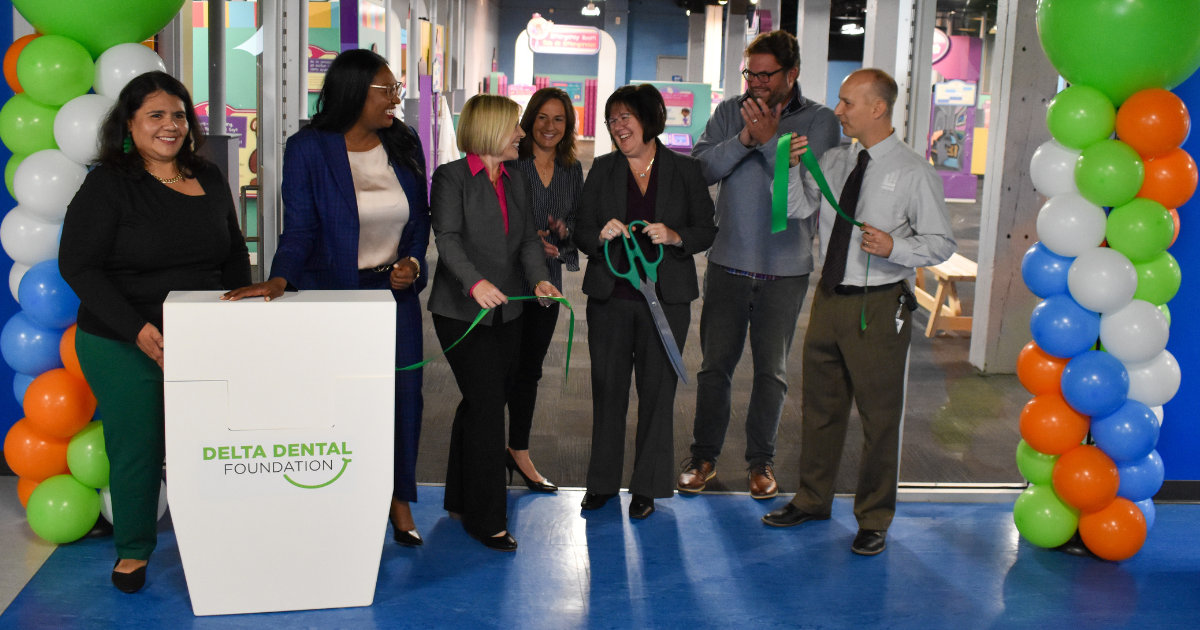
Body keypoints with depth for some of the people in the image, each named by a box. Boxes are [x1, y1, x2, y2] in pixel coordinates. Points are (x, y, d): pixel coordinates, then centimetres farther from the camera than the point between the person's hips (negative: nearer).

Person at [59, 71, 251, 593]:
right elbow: (78, 265, -12)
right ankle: (133, 550, 25)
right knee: (136, 447, 4)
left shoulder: (209, 179, 8)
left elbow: (235, 254, 18)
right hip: (123, 347, -4)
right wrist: (137, 328, -19)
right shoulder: (108, 184, -8)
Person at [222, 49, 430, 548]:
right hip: (332, 292, -3)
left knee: (403, 391, 3)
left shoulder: (404, 145, 5)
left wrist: (412, 261, -4)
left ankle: (398, 498, 20)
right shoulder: (308, 149, -8)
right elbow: (299, 227, -12)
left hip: (395, 289, 4)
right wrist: (279, 280, -28)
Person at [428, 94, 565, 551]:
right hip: (462, 311, -6)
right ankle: (486, 519, -1)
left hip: (508, 309, 7)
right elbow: (448, 239, -16)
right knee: (488, 405, -9)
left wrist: (541, 278, -11)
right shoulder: (451, 176, -5)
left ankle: (461, 500, 26)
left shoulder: (518, 182, 16)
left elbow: (528, 239, 9)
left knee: (479, 405, 13)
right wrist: (475, 282, -32)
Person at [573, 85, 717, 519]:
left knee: (657, 390, 4)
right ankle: (603, 481, 20)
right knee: (607, 388, 5)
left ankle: (648, 485, 17)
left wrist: (674, 236, -16)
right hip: (610, 297, 2)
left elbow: (707, 231, 3)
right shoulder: (602, 170, 8)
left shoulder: (685, 170, 3)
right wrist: (602, 236, -15)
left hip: (666, 298, -1)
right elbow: (581, 234, 7)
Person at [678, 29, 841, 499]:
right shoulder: (730, 112, 4)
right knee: (715, 364, 8)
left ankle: (761, 460, 24)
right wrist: (743, 139, -19)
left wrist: (769, 140, -21)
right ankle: (704, 456, 21)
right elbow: (701, 168, -7)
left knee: (771, 369, 9)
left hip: (785, 268, -1)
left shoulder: (819, 121, -3)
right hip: (728, 262, 2)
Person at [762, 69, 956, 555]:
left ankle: (874, 519, 22)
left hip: (879, 306, -6)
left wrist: (894, 247, -26)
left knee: (880, 415, 5)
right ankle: (813, 499, 36)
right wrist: (793, 166, -4)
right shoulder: (834, 162, 8)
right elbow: (794, 208, 11)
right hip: (829, 298, 6)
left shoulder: (913, 172, -9)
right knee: (820, 404, 17)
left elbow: (942, 242, -9)